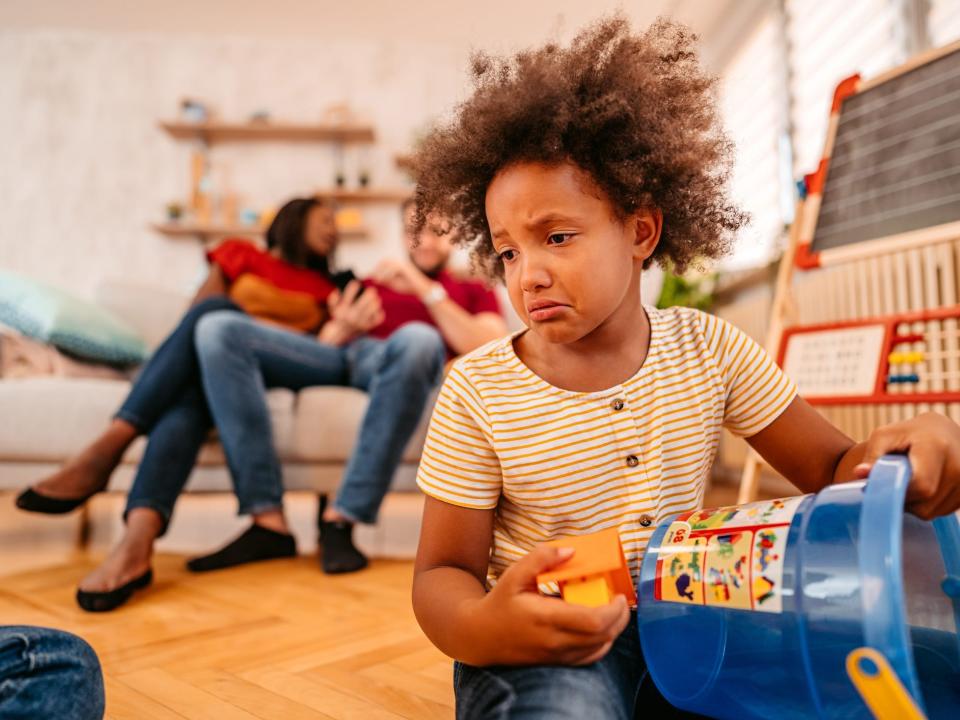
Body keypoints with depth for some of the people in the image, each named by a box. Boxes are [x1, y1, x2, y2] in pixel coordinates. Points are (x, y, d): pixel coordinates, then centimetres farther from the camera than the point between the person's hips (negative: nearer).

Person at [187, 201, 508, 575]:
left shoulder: (472, 291, 26)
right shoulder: (371, 283, 35)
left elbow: (488, 351, 4)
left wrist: (426, 289, -2)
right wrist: (343, 327, 2)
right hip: (339, 357, 4)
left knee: (418, 338, -40)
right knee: (217, 329, -19)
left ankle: (342, 518, -32)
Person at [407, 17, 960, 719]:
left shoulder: (708, 346, -3)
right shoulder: (477, 391, -12)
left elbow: (832, 469, 2)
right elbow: (442, 572, -8)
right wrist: (482, 629, -33)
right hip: (545, 645, -4)